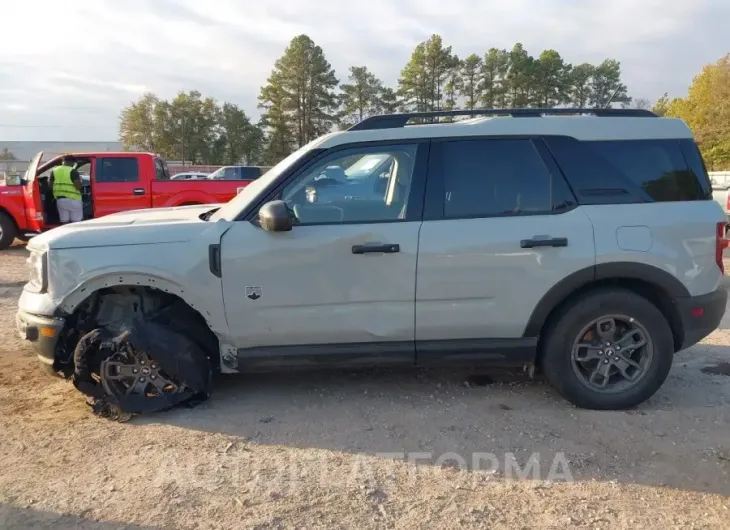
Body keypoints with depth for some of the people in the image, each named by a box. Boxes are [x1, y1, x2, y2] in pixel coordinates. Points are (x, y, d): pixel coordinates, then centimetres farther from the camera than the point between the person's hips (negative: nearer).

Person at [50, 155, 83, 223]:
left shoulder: (54, 171, 7)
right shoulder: (73, 171, -10)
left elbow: (51, 186, 9)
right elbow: (78, 186, -17)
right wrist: (79, 179, 2)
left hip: (60, 200, 6)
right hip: (73, 200, -5)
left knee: (64, 222, 10)